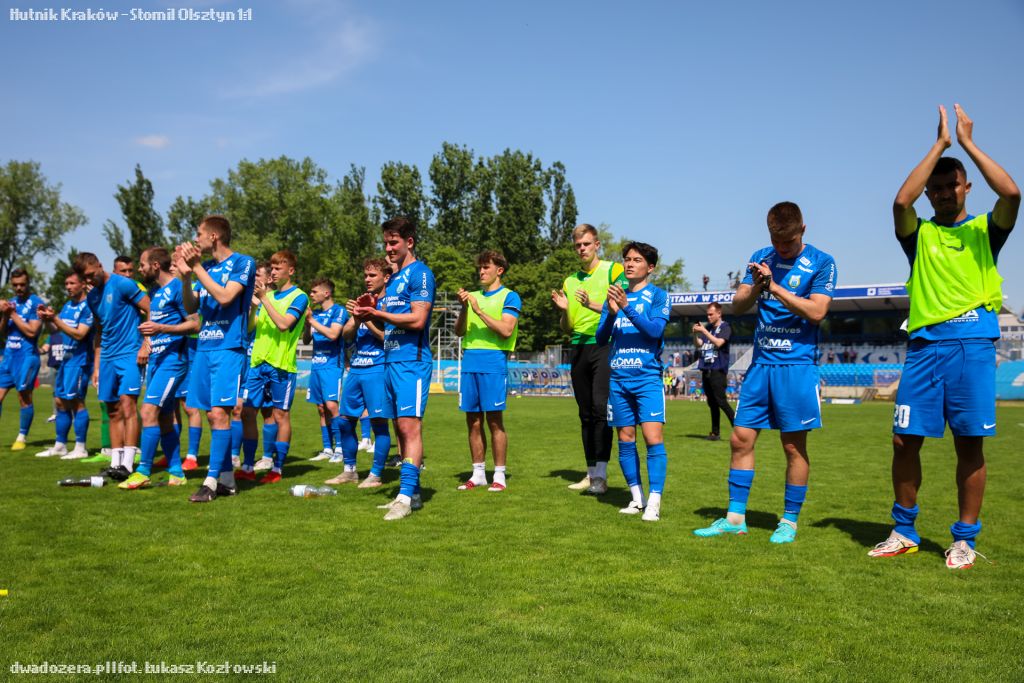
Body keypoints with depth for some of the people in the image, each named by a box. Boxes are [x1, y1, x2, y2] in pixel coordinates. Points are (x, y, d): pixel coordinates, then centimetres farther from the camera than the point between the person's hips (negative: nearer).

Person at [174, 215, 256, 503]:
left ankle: (212, 481, -8)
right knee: (212, 415, 7)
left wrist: (197, 267, -13)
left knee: (219, 413, -12)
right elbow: (190, 307, 13)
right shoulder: (207, 267, 16)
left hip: (228, 348, -7)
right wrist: (185, 275, -1)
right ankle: (227, 479, 15)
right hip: (204, 347, 7)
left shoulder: (243, 263, -4)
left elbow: (225, 297, -17)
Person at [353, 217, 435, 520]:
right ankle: (412, 493, 16)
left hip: (412, 361, -9)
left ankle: (406, 496, -11)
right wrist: (370, 314, 4)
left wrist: (378, 314, -12)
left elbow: (417, 319, -17)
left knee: (409, 425, -12)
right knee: (401, 428, 9)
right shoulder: (393, 278, 21)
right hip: (391, 360, 9)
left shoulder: (420, 273, -7)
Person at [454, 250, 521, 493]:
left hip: (493, 364, -5)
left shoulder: (509, 297, 2)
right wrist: (464, 308, -5)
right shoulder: (473, 297, 19)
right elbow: (459, 331, 11)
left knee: (494, 420, -3)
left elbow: (506, 330, -11)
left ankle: (499, 475, 5)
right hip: (469, 363, 5)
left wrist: (479, 311, -13)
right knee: (473, 422, 7)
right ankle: (478, 474, 16)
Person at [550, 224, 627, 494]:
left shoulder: (612, 269, 1)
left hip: (605, 346, -6)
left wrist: (593, 304, -20)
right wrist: (564, 309, -1)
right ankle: (591, 473, 13)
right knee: (586, 414, 7)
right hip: (579, 348, 6)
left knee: (601, 409, -16)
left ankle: (601, 474, -13)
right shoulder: (569, 281, 17)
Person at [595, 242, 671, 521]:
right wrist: (611, 313, -11)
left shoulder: (658, 295, 2)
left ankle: (654, 502, -7)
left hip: (648, 377, -4)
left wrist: (627, 307, -22)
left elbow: (655, 330, -13)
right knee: (626, 440, 7)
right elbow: (601, 338, 7)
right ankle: (637, 497, 18)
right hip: (619, 378, 4)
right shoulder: (615, 295, 13)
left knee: (653, 438, -12)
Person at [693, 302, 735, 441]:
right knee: (712, 403, 9)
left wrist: (703, 331, -18)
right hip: (706, 370, 7)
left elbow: (719, 342, -18)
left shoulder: (725, 327, -2)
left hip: (718, 370, -7)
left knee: (721, 401, -13)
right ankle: (715, 433, 13)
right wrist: (695, 333, -5)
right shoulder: (707, 327, 16)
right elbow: (697, 345, 13)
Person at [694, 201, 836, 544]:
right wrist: (756, 287, -16)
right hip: (760, 363, 5)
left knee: (794, 446, 1)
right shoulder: (761, 257, 10)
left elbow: (817, 311, -14)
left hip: (796, 365, -4)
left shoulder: (822, 262, -2)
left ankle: (789, 522, 15)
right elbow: (737, 306, 5)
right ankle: (735, 518, 14)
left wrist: (774, 286, -17)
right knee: (740, 439, 4)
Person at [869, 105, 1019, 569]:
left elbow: (1011, 193, -10)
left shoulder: (985, 229, 11)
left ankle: (965, 539, 11)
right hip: (925, 343, 2)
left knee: (969, 443, -1)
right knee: (905, 440, 0)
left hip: (973, 343, -1)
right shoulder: (920, 234, 14)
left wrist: (967, 142, -2)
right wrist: (939, 143, 0)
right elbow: (901, 201, -7)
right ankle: (904, 532, 14)